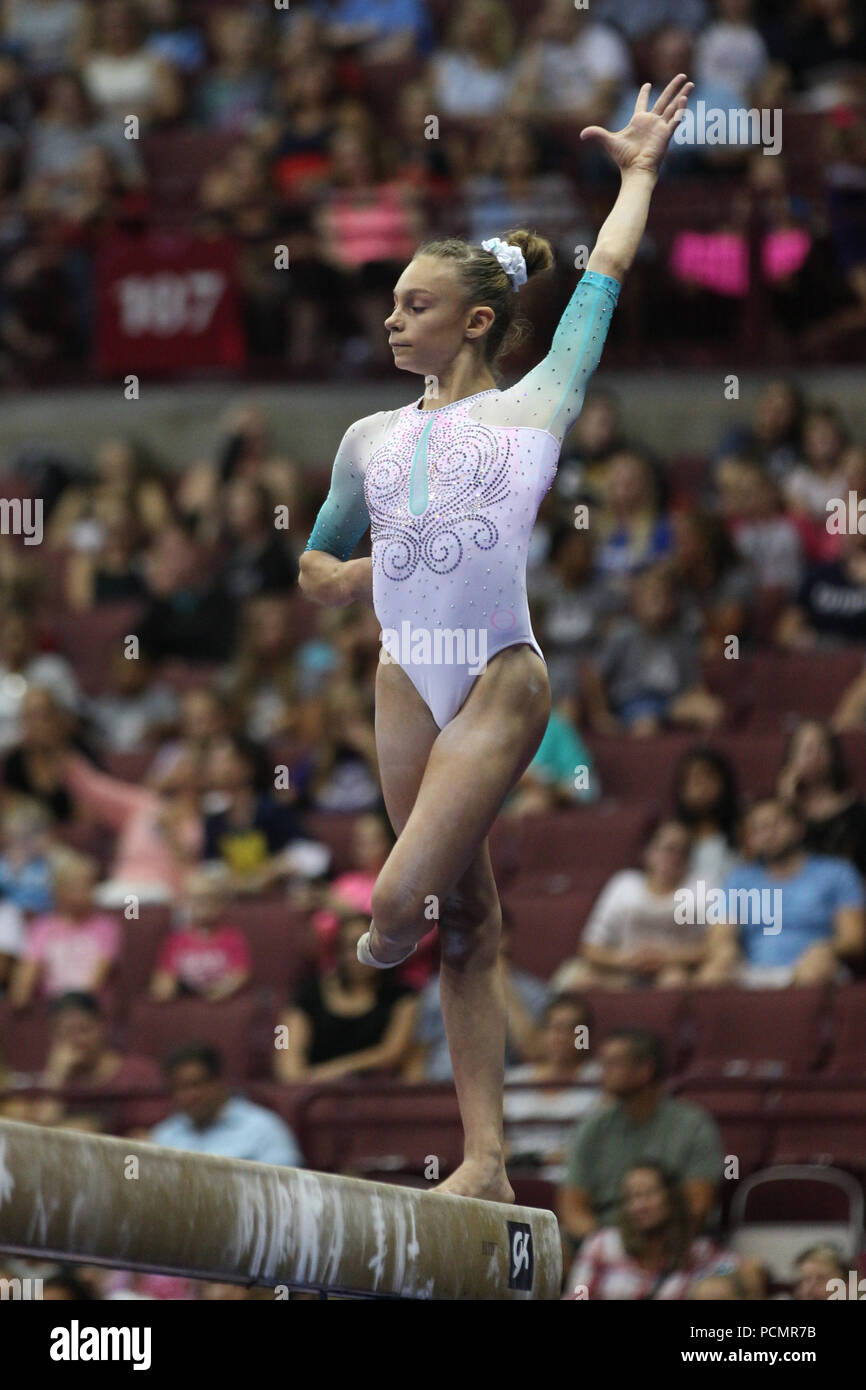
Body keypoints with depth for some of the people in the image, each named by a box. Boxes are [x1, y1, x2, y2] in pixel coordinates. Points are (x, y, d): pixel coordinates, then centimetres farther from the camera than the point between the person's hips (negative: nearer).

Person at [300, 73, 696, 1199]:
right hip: (407, 684, 4)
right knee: (465, 923, 4)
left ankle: (389, 941, 23)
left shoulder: (535, 407, 3)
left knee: (405, 902, -15)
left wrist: (640, 172, 19)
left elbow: (604, 277, 8)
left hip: (500, 679, -4)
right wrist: (342, 577, 3)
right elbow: (319, 562, 26)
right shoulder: (371, 440, 14)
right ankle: (486, 1162, 4)